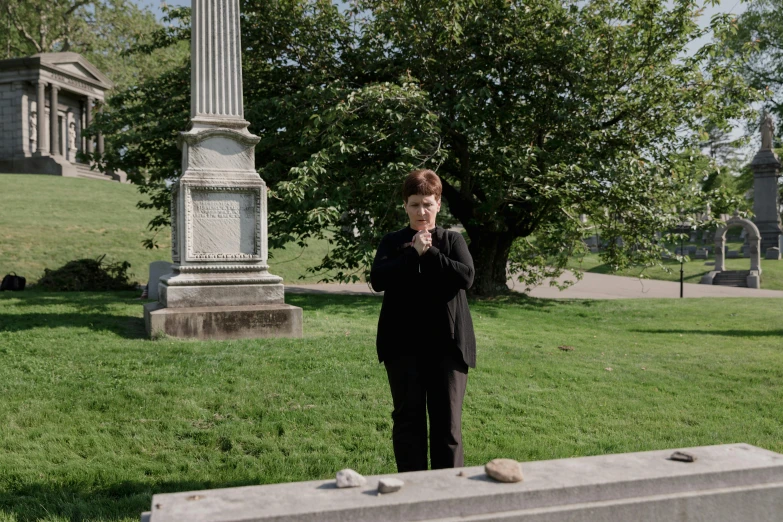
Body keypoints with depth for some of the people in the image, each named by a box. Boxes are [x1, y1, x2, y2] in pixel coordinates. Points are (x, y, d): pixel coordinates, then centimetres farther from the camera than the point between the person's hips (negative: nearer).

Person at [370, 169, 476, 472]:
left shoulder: (452, 240, 7)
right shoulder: (393, 242, 8)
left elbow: (466, 276, -10)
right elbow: (377, 280, -8)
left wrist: (430, 253, -12)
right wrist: (413, 253, -13)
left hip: (447, 342, 0)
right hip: (403, 343, 1)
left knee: (447, 418, 4)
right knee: (408, 416, 7)